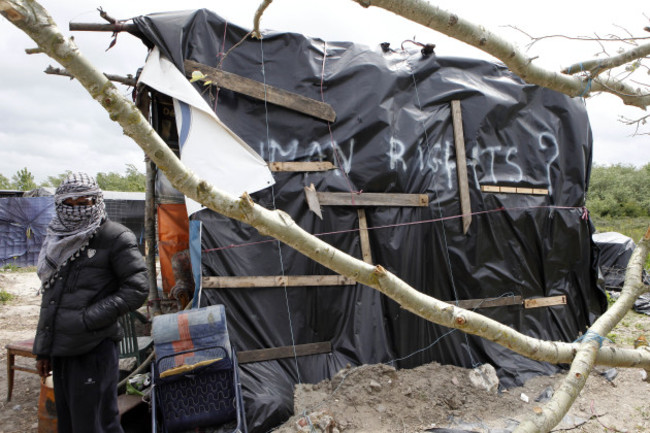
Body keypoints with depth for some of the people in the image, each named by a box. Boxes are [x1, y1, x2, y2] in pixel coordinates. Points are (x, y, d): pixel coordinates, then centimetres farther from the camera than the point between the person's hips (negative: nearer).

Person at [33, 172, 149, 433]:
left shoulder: (115, 238, -8)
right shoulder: (58, 242, 14)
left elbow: (136, 290, -13)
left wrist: (88, 319, -17)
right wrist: (42, 349, 20)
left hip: (94, 350, -7)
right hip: (61, 351, 8)